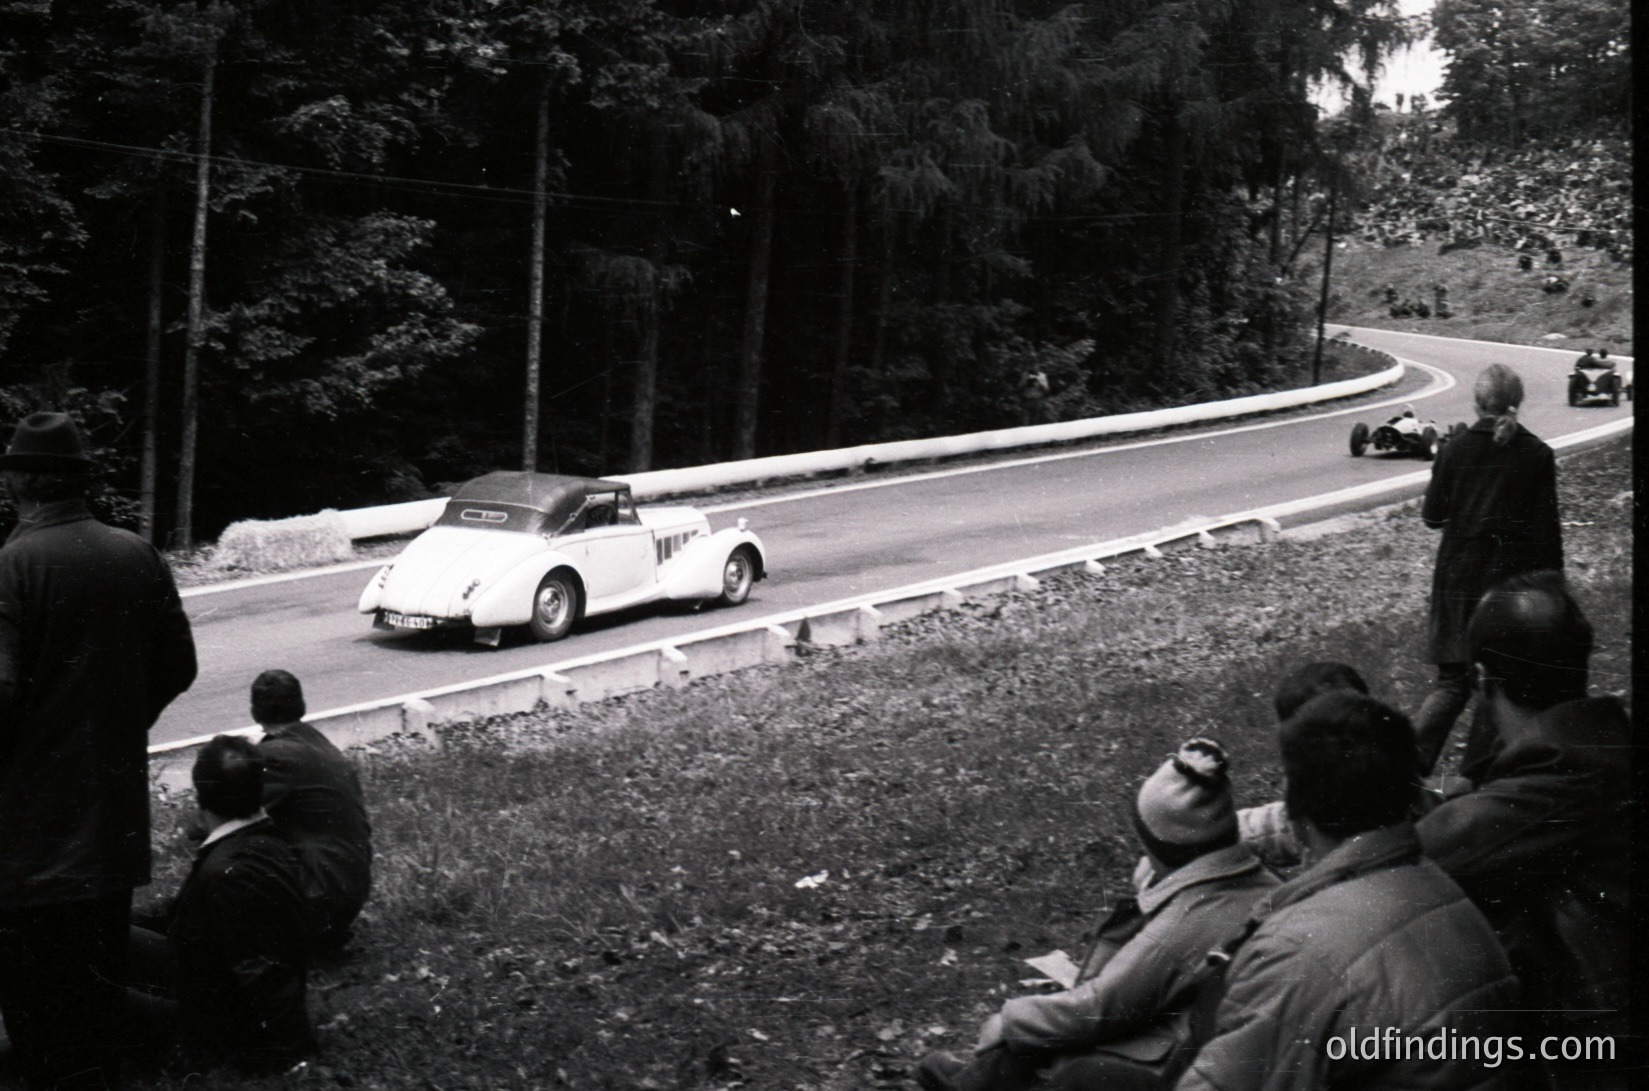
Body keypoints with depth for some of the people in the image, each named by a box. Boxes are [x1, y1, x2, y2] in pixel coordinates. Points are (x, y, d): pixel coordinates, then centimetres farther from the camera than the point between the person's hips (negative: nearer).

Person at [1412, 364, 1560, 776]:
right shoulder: (1537, 455, -7)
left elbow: (1432, 516, 2)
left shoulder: (1454, 450, -5)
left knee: (1453, 679, 9)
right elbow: (1547, 531, -6)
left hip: (1459, 578, 2)